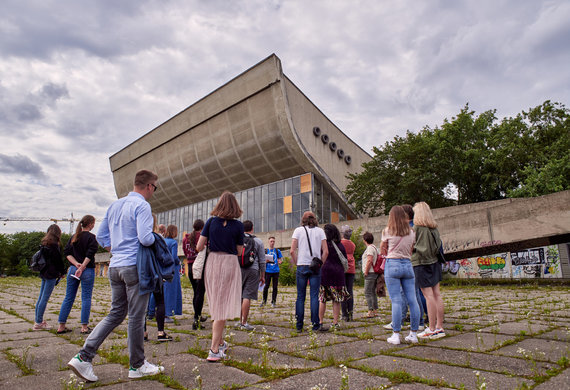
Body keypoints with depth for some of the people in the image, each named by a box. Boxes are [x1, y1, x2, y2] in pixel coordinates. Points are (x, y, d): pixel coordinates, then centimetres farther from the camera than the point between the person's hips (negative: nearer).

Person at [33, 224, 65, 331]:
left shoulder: (44, 244, 12)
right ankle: (38, 323, -3)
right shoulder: (54, 245, -13)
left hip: (44, 273, 9)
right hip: (51, 274, -9)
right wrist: (62, 272, 2)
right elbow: (58, 260, -12)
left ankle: (39, 320, 20)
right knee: (45, 299, -5)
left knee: (41, 298, 13)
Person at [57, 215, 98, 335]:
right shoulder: (91, 237, -7)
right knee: (86, 298, 1)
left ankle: (61, 326, 15)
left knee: (68, 298, 11)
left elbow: (67, 252, 5)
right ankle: (84, 327, 4)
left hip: (73, 269, 6)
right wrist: (82, 267, -12)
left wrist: (76, 264, -5)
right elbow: (90, 254, -16)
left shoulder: (74, 237, 12)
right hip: (87, 271, -6)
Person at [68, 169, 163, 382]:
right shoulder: (142, 206, -12)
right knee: (136, 317, 3)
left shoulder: (114, 205, 13)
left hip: (115, 266, 8)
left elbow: (101, 237, 17)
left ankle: (83, 357, 10)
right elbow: (145, 238, -22)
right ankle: (137, 365, 17)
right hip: (134, 267, -8)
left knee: (115, 313, 17)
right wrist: (157, 238, -2)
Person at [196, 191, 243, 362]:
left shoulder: (211, 222, 0)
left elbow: (199, 247, -2)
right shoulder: (238, 225, -5)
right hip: (229, 264, -3)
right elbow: (239, 251, 0)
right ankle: (214, 350, 0)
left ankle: (220, 343, 30)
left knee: (216, 305, 17)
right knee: (223, 306, 3)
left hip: (212, 262, 3)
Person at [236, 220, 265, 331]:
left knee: (239, 296, 10)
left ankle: (240, 321, 17)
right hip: (253, 270, -2)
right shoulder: (258, 242, 2)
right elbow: (262, 261, 3)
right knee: (247, 296, -3)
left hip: (239, 269, 3)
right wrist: (263, 276, 9)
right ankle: (244, 323, -1)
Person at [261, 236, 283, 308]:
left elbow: (280, 259, 11)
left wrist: (280, 261, -11)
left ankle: (273, 301, 14)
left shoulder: (277, 251, 8)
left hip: (276, 271, 1)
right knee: (266, 286, -2)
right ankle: (264, 301, 13)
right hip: (268, 271, -1)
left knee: (275, 287, 4)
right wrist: (266, 261, -13)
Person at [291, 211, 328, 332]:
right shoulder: (320, 231, 6)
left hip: (302, 266, 0)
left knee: (300, 297, 5)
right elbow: (325, 251, -1)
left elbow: (292, 251, -4)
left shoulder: (298, 230, 4)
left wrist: (297, 264, 6)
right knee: (314, 296, 3)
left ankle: (299, 326, 9)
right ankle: (316, 325, 3)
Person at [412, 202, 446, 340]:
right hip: (434, 262, 7)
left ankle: (432, 329, -1)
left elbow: (411, 245, -12)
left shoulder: (417, 227, -12)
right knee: (436, 294, 9)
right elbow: (438, 245, 12)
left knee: (429, 295, -6)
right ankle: (439, 327, 15)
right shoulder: (434, 228, 9)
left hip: (421, 263, -7)